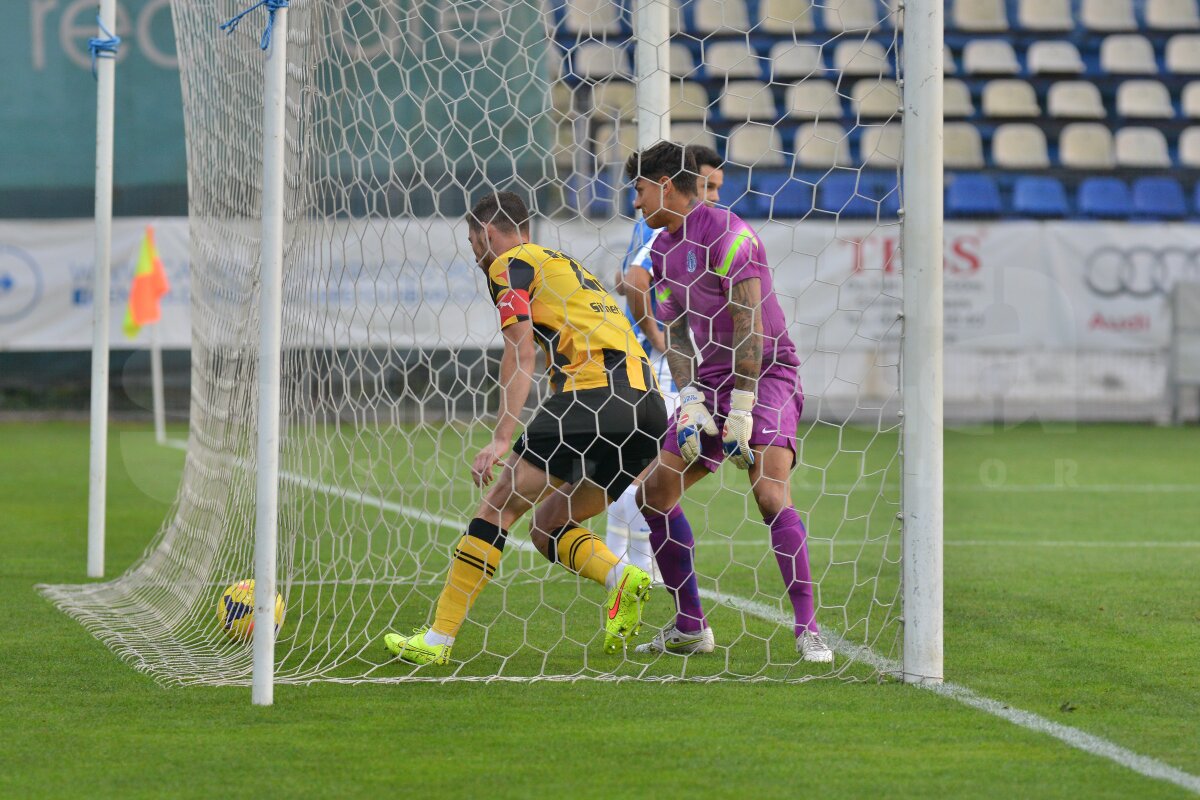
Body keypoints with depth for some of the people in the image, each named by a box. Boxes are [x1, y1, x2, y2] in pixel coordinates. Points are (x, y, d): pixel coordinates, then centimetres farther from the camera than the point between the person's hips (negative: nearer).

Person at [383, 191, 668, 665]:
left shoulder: (509, 264, 7)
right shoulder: (563, 264, 32)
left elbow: (522, 352, -6)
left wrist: (502, 438, -11)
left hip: (595, 390, -8)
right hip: (647, 401, 8)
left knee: (501, 502, -3)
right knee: (547, 528, 15)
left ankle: (438, 639, -5)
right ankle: (622, 579, -13)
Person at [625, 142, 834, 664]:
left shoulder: (726, 232, -14)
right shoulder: (663, 248, 12)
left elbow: (749, 323, -19)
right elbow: (674, 332, 11)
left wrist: (741, 409, -22)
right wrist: (691, 401, -5)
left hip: (765, 372, -9)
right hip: (711, 379, 9)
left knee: (770, 491, -26)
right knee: (654, 492, 3)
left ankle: (808, 629, -25)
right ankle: (690, 627, 12)